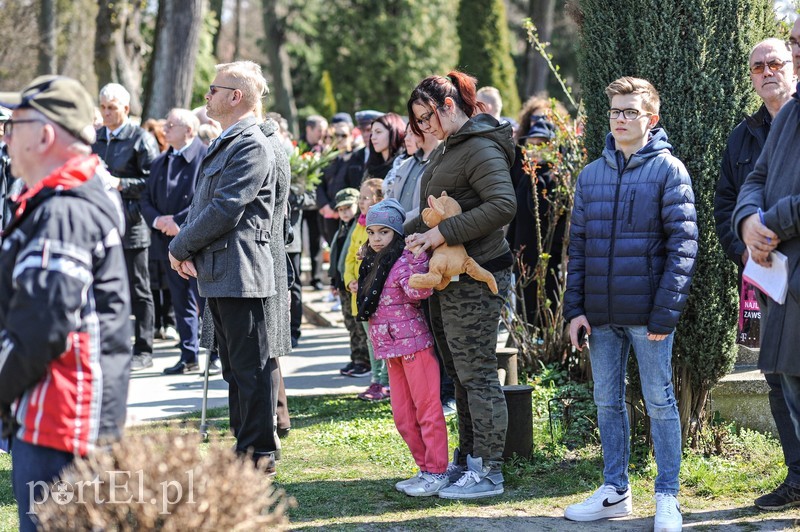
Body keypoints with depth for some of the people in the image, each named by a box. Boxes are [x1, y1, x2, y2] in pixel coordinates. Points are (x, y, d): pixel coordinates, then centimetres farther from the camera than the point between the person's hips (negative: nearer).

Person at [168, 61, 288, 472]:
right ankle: (245, 447, 24)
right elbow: (202, 204, 18)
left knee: (251, 367, -4)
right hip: (220, 274, 10)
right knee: (235, 367, 16)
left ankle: (258, 454, 1)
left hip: (243, 274, -10)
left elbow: (225, 210, -20)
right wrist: (184, 247, 0)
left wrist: (180, 248, -9)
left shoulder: (253, 146, -14)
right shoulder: (226, 144, 18)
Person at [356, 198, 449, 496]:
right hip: (391, 348, 10)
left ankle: (437, 473, 0)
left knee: (426, 409, -4)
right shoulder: (373, 265, 14)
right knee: (402, 416, 13)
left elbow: (418, 291, -27)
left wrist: (418, 259, -32)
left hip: (414, 343, -10)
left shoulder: (404, 260, -13)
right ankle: (426, 469, 21)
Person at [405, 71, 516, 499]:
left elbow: (503, 204, -27)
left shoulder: (480, 148, -15)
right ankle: (467, 460, 24)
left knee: (477, 374, -5)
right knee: (459, 372, 15)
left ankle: (488, 472, 1)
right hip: (448, 277, 10)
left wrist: (443, 233, -26)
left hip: (475, 277, -10)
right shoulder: (447, 149, 16)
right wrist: (406, 231, 10)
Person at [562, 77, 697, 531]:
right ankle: (615, 491, 21)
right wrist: (575, 307, 4)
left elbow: (683, 243, -9)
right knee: (608, 401, 11)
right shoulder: (591, 175, 10)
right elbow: (578, 246, 12)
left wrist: (666, 312, -15)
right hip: (602, 314, 5)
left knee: (659, 401, 1)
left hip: (647, 311, -5)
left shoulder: (668, 170, -5)